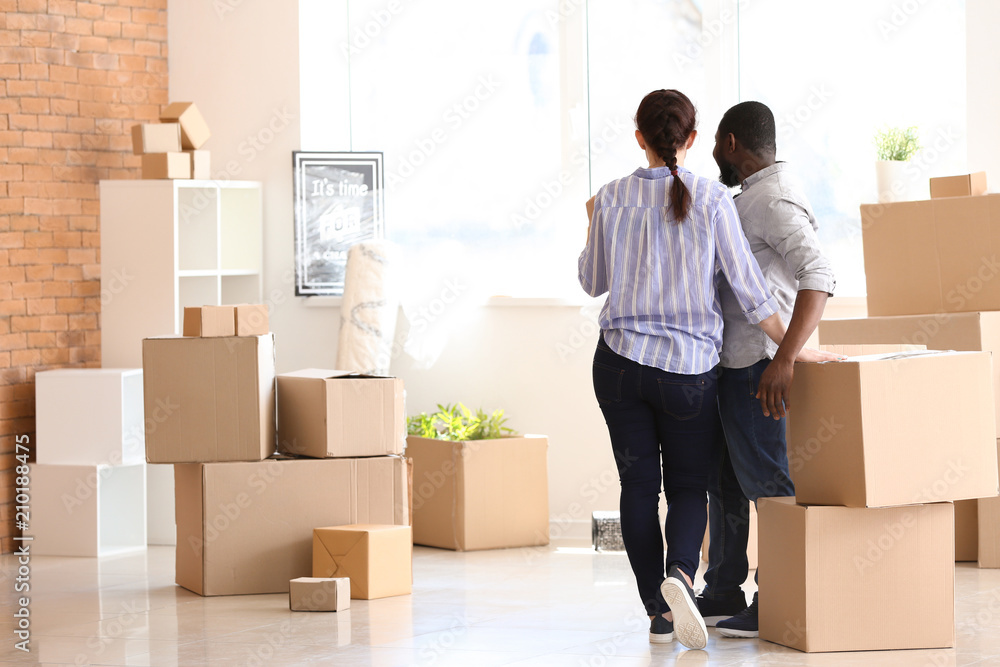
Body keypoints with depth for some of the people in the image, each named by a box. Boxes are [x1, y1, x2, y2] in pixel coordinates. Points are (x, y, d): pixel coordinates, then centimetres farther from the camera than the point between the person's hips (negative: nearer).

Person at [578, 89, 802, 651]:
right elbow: (750, 290, -8)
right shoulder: (713, 200, -8)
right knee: (689, 486, 11)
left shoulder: (612, 200, -2)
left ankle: (659, 613, 9)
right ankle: (679, 575, -18)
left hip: (620, 361, 1)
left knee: (639, 487, 10)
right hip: (690, 369, -1)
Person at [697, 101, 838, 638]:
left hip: (758, 366, -11)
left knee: (766, 482, -6)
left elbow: (818, 277, -27)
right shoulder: (752, 197, 17)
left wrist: (785, 358, -32)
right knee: (722, 480, 16)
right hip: (733, 363, 11)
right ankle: (723, 596, 25)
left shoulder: (774, 200, -15)